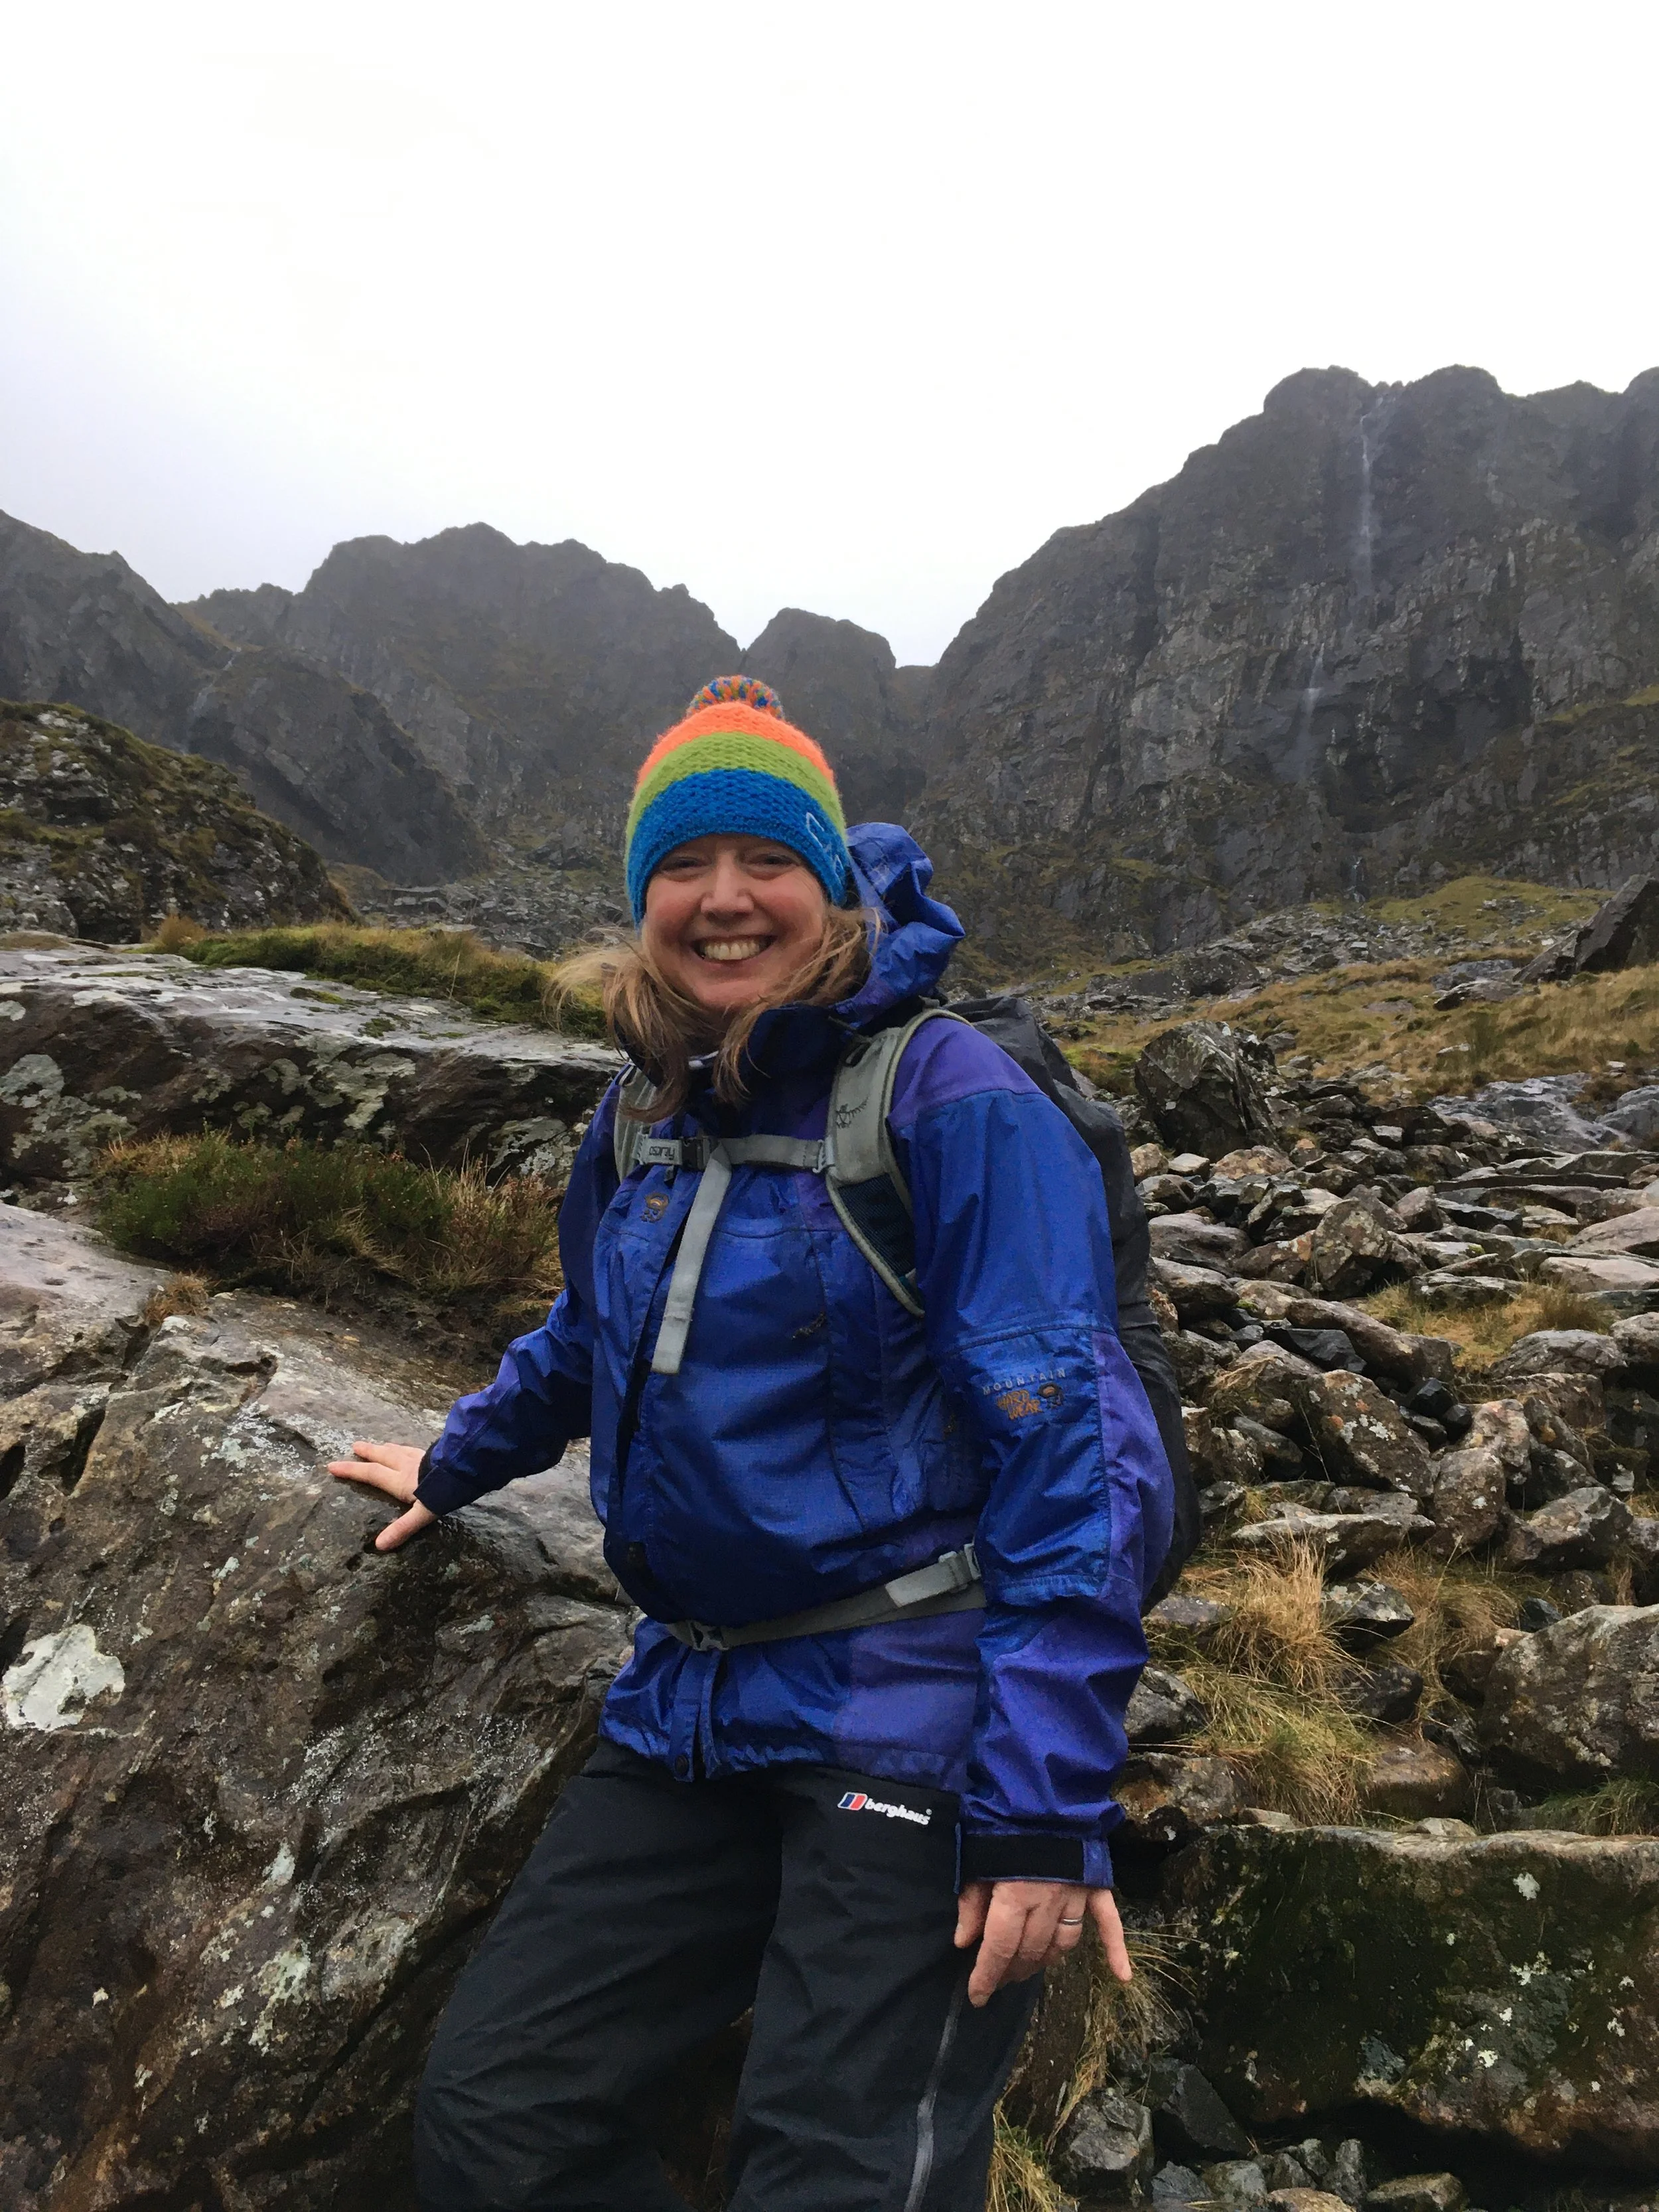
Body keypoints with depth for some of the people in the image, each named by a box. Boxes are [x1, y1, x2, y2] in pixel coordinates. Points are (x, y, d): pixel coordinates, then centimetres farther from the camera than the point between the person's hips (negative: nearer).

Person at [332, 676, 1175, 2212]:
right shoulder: (641, 1123, 8)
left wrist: (1050, 1807, -20)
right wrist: (459, 1466, 40)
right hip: (695, 1708, 6)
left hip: (907, 1714, -6)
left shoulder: (949, 1103, -12)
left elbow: (1069, 1441, -17)